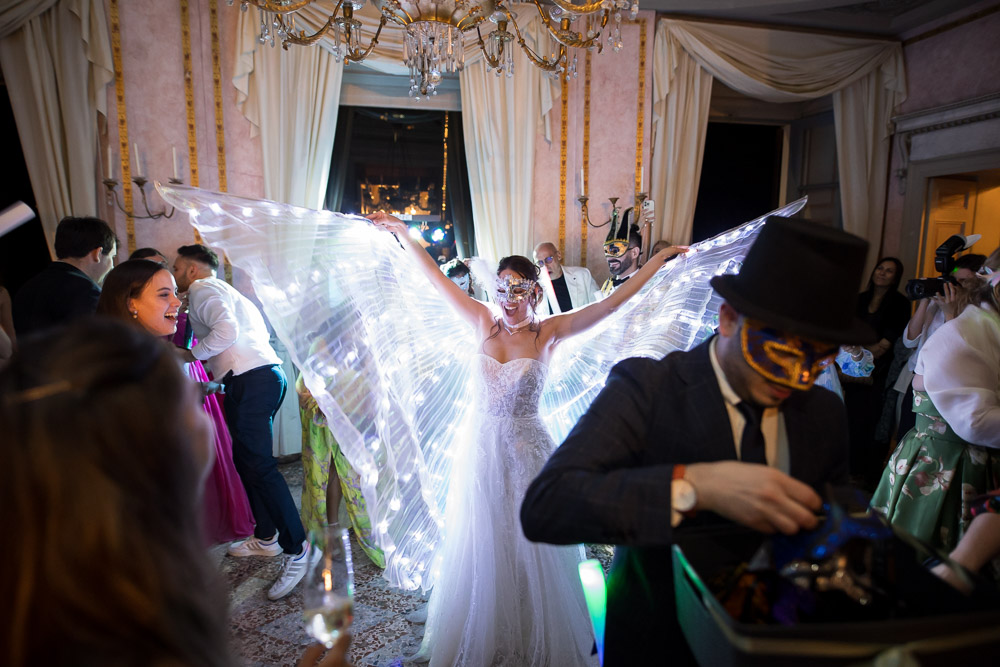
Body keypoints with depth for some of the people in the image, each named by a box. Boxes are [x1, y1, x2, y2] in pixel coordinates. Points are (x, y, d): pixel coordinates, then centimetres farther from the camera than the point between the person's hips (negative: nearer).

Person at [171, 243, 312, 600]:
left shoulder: (203, 289, -2)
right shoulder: (223, 291, 29)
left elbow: (226, 330, -21)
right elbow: (260, 331, 28)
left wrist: (190, 354, -7)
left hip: (251, 380, -11)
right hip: (263, 374, 11)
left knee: (258, 464, -12)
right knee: (246, 460, 17)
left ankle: (297, 549, -9)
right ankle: (265, 538, 27)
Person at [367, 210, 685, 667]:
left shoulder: (548, 333, -5)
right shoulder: (485, 324, 0)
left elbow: (611, 303, -8)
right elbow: (437, 278, 2)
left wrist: (658, 260, -8)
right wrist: (401, 232, 5)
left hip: (527, 453, -2)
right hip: (481, 453, 2)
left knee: (528, 553, 11)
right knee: (481, 555, 15)